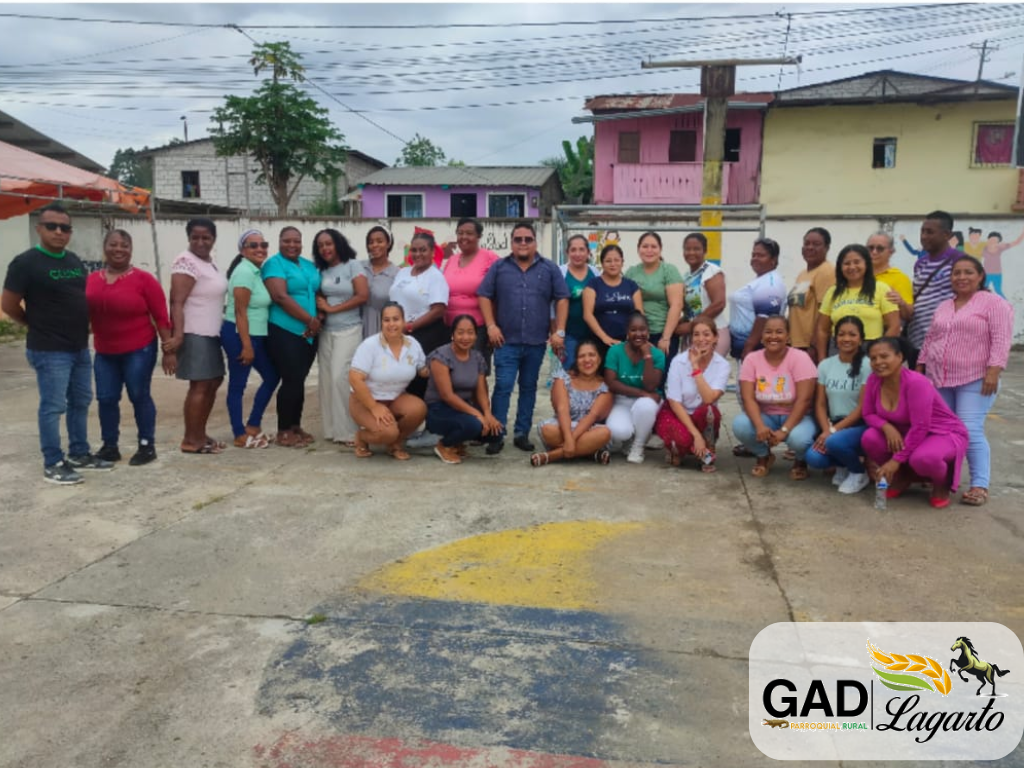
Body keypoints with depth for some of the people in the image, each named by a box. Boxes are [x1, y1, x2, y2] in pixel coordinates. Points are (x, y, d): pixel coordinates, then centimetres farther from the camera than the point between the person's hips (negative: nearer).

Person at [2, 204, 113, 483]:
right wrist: (39, 324, 3)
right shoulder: (26, 262, -12)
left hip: (80, 348, 8)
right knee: (53, 407, -2)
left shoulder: (75, 261, 10)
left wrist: (80, 326, 11)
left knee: (80, 402, 15)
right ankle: (53, 464, 8)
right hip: (49, 351, -8)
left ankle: (79, 454, 27)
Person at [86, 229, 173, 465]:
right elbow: (84, 314, 10)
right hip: (104, 353, 4)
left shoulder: (143, 279, -9)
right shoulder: (91, 280, 1)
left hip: (139, 350, -4)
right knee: (106, 399, 8)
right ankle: (109, 446, 22)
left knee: (139, 397, 4)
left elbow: (161, 316, -8)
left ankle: (147, 446, 16)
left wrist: (169, 350, -10)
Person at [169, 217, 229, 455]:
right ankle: (190, 440, 0)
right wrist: (178, 334, -29)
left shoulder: (209, 261, 14)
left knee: (213, 383, 13)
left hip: (211, 333, 10)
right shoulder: (186, 262, -13)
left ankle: (200, 434, 22)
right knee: (200, 386, -8)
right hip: (194, 334, -10)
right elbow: (177, 302, -20)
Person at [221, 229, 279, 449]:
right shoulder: (245, 271, -16)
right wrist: (246, 345, -21)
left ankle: (253, 426, 26)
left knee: (272, 376, 16)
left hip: (256, 335, 10)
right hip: (239, 335, -10)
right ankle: (241, 436, 11)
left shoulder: (257, 271, 12)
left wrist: (252, 343, 13)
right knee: (238, 385, 1)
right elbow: (240, 312, -20)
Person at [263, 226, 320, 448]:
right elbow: (280, 297, -18)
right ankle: (283, 431, 4)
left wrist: (320, 318, -2)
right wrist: (309, 320, -15)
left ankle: (296, 426, 21)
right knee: (292, 381, -6)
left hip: (310, 333, 7)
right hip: (284, 332, -7)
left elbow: (318, 293, 18)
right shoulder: (274, 264, -6)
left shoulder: (310, 265, 16)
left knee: (299, 381, 11)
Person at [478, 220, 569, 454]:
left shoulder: (549, 269, 5)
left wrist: (559, 331, -4)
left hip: (537, 341, 1)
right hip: (507, 341, -1)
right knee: (503, 387, -5)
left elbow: (562, 299, 3)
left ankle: (522, 434, 18)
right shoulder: (499, 267, 5)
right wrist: (491, 326, -6)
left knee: (528, 388, 9)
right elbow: (484, 296, 4)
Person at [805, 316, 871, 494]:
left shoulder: (867, 366, -9)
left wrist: (834, 430, -19)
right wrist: (826, 430, -14)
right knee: (814, 458, -23)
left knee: (835, 442, -35)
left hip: (860, 426, -4)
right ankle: (843, 465, 12)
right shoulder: (825, 365, 6)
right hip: (833, 426, 4)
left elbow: (863, 408, -13)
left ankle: (859, 472, -2)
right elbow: (820, 404, 3)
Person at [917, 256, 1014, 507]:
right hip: (938, 379, 6)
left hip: (975, 380, -6)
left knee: (970, 431, -14)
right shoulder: (943, 307, 17)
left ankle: (980, 485, -8)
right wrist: (920, 367, 15)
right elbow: (930, 339, 19)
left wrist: (993, 370, -19)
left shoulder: (994, 302, -3)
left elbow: (1001, 339, -11)